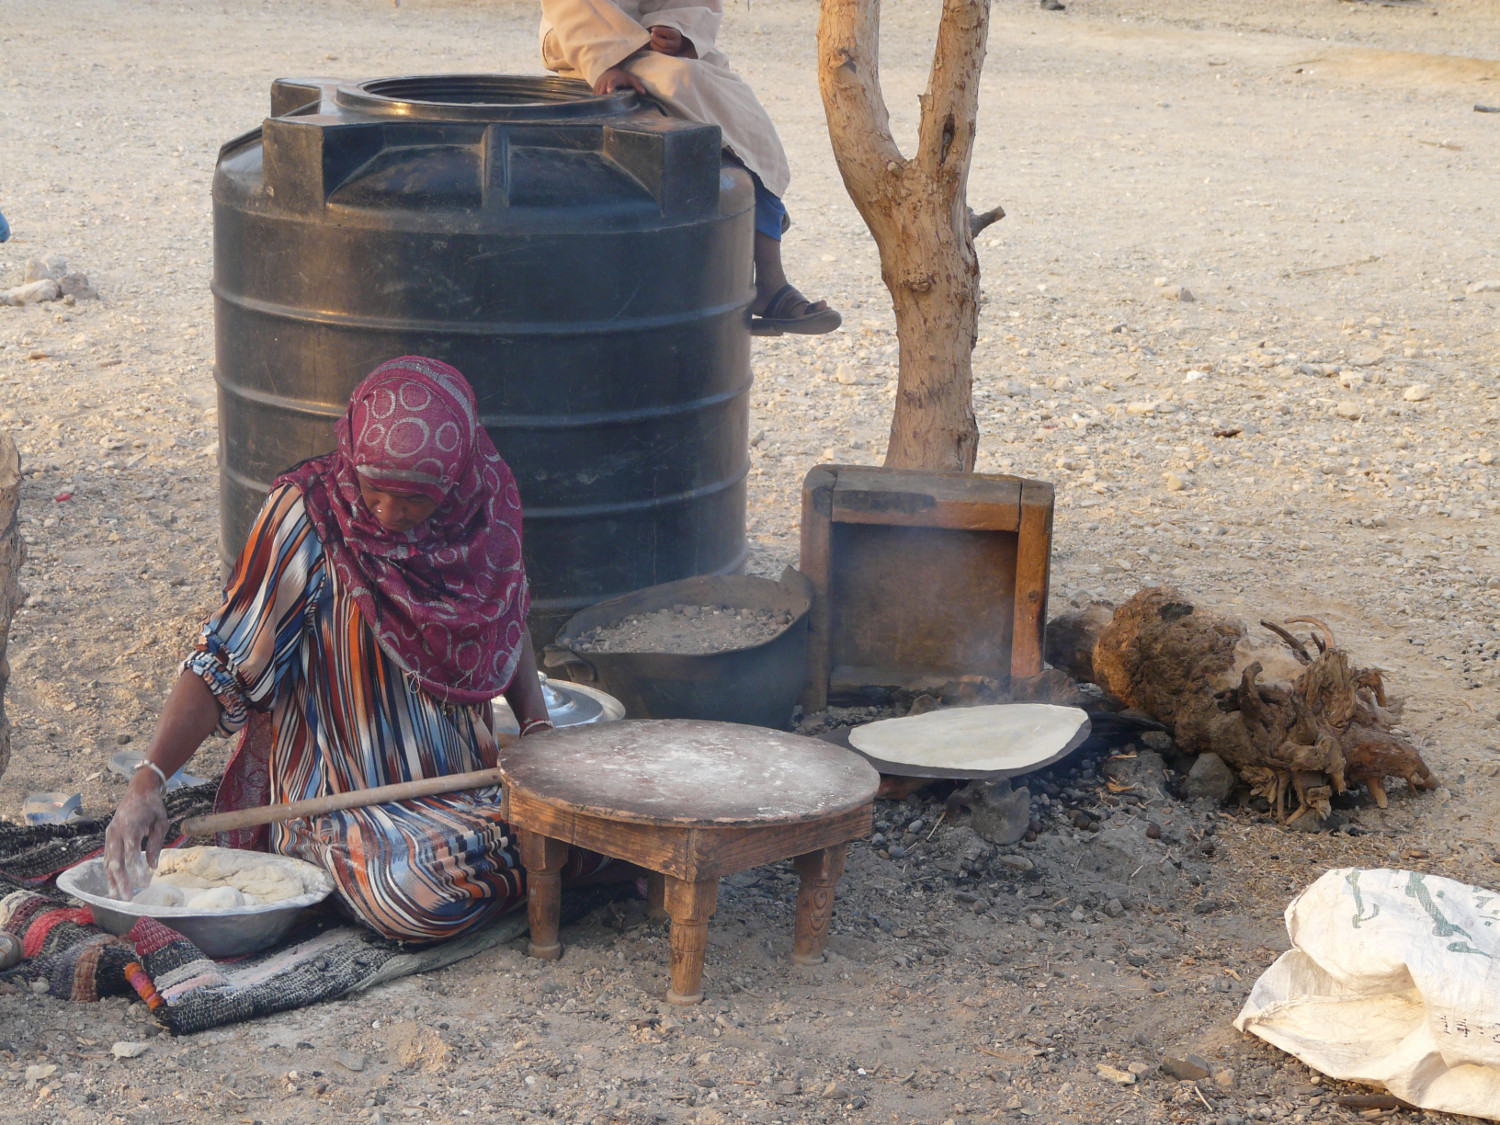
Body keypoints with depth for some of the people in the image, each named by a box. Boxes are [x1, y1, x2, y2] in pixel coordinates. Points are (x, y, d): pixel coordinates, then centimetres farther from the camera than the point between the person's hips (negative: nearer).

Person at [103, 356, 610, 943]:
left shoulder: (486, 499, -4)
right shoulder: (308, 514, -18)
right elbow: (222, 664, -16)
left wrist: (538, 727, 0)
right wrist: (148, 779, -28)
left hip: (466, 780, 4)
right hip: (346, 801, -4)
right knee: (426, 894, -32)